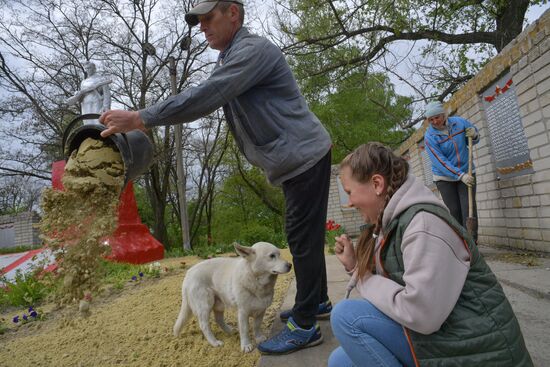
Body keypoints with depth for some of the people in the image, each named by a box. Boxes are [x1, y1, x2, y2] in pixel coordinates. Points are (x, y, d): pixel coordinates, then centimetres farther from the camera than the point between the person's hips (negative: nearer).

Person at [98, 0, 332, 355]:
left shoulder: (253, 50, -16)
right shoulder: (230, 59, 19)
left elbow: (204, 98, -26)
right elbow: (201, 97, 15)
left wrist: (140, 118, -23)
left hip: (305, 156, -10)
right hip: (294, 161, 10)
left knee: (303, 239, -6)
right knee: (303, 236, 15)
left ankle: (305, 326, 6)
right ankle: (317, 301, 31)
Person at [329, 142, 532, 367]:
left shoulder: (425, 223, -23)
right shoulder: (391, 222, 7)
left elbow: (420, 314, -28)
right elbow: (392, 288, 10)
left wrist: (365, 280, -14)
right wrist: (354, 264, -2)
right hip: (438, 337, 9)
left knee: (346, 315, -20)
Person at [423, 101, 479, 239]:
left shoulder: (459, 122, -3)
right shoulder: (429, 136, -14)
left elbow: (475, 138, 13)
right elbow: (440, 161, -19)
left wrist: (474, 135, -12)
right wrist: (460, 175, -25)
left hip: (466, 173, 2)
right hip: (445, 178, -2)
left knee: (469, 209, -7)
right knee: (454, 212, -1)